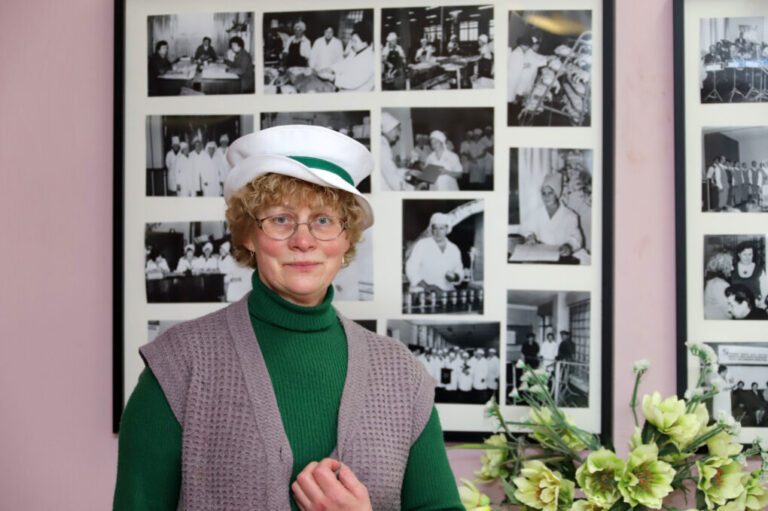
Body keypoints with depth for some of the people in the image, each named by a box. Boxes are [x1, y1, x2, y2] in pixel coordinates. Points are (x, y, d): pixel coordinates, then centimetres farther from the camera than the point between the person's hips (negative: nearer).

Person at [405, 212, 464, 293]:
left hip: (446, 293, 4)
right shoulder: (421, 245, 3)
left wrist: (454, 277, -1)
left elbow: (459, 270, 24)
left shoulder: (454, 249, 15)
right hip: (422, 292, -4)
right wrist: (425, 285, -21)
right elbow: (411, 268, -6)